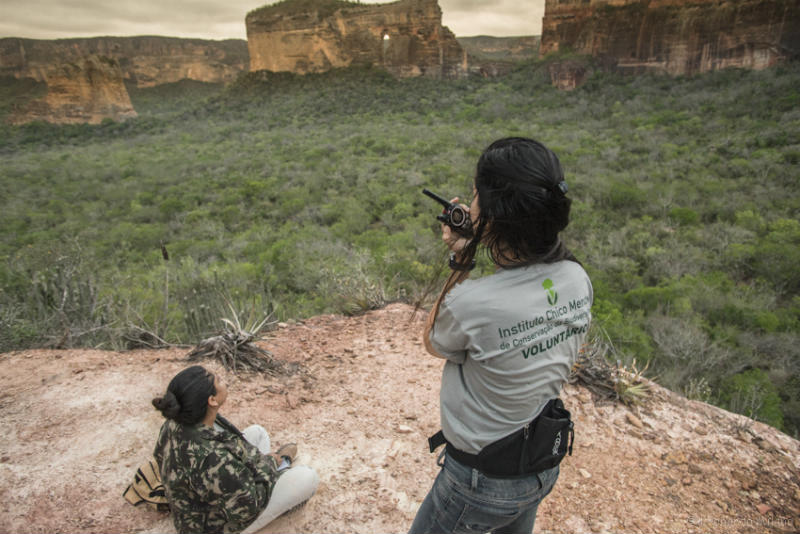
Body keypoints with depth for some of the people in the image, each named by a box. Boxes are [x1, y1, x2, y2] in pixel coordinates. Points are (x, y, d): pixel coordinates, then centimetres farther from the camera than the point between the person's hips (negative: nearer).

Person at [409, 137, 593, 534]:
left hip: (483, 480, -6)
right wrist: (473, 252, -5)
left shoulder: (471, 303, -36)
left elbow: (432, 343, -12)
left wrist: (460, 261, -12)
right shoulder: (577, 279, -15)